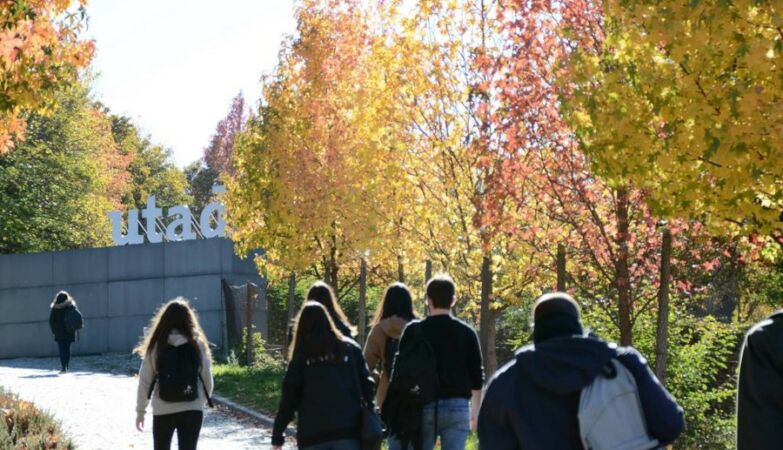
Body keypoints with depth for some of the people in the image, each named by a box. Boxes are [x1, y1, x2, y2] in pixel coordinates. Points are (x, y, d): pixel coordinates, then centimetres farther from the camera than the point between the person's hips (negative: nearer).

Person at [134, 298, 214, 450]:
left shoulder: (156, 346, -1)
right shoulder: (198, 345, -1)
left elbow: (145, 381, 1)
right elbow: (207, 378, 5)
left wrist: (140, 410, 11)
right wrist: (203, 400, 23)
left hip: (162, 411, 0)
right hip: (192, 411, 0)